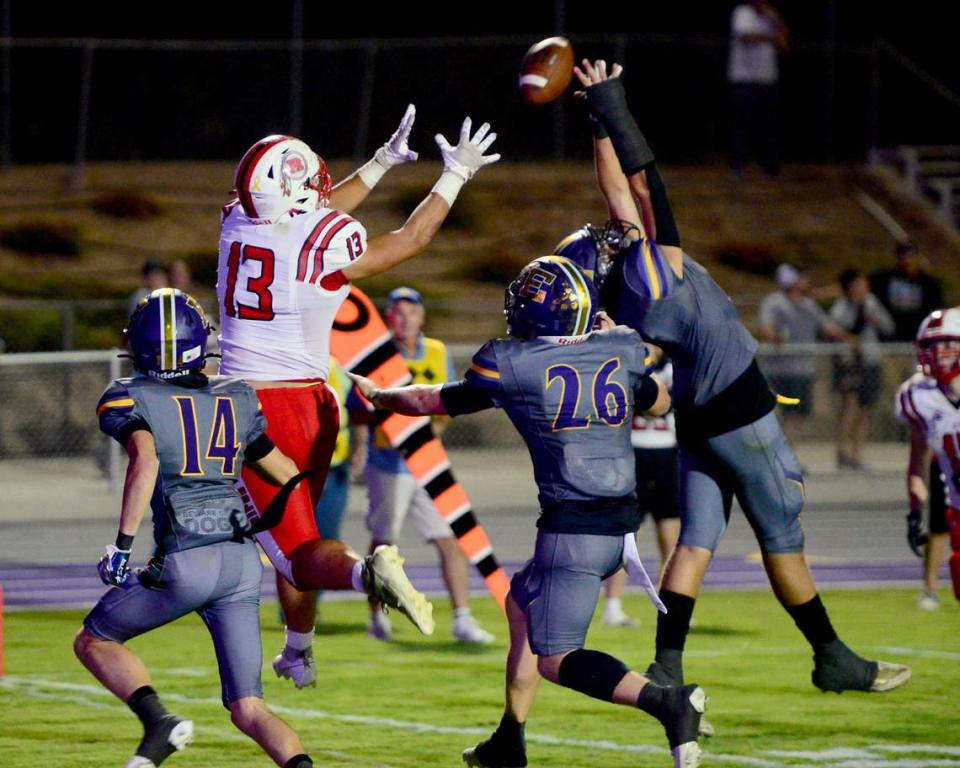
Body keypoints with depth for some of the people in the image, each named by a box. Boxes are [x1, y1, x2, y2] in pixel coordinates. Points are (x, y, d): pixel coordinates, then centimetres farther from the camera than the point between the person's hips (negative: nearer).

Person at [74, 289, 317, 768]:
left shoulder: (129, 399, 2)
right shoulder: (236, 400, 15)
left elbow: (145, 460, -18)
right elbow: (290, 476, 20)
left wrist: (123, 545, -17)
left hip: (184, 562, -4)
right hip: (242, 561, 4)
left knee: (93, 642, 20)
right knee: (247, 708, 8)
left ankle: (158, 722, -5)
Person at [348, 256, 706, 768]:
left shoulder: (511, 364, -7)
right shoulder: (621, 351, 6)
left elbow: (434, 401, 9)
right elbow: (659, 403, 28)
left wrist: (377, 396, 28)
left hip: (572, 528, -7)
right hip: (622, 525, 7)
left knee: (556, 659, -3)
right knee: (521, 602, 27)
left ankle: (667, 702, -25)